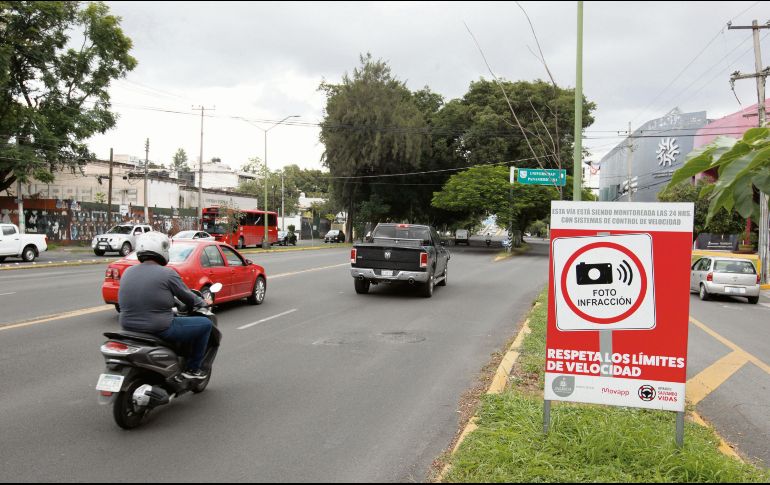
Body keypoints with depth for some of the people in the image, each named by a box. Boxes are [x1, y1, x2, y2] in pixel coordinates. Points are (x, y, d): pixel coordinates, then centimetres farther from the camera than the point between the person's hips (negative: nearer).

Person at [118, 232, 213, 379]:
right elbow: (187, 298, -4)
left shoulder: (128, 272, 6)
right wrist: (204, 302, 17)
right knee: (205, 324, 7)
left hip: (129, 328, 8)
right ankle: (192, 368, 14)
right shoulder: (167, 273, -14)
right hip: (160, 330, -8)